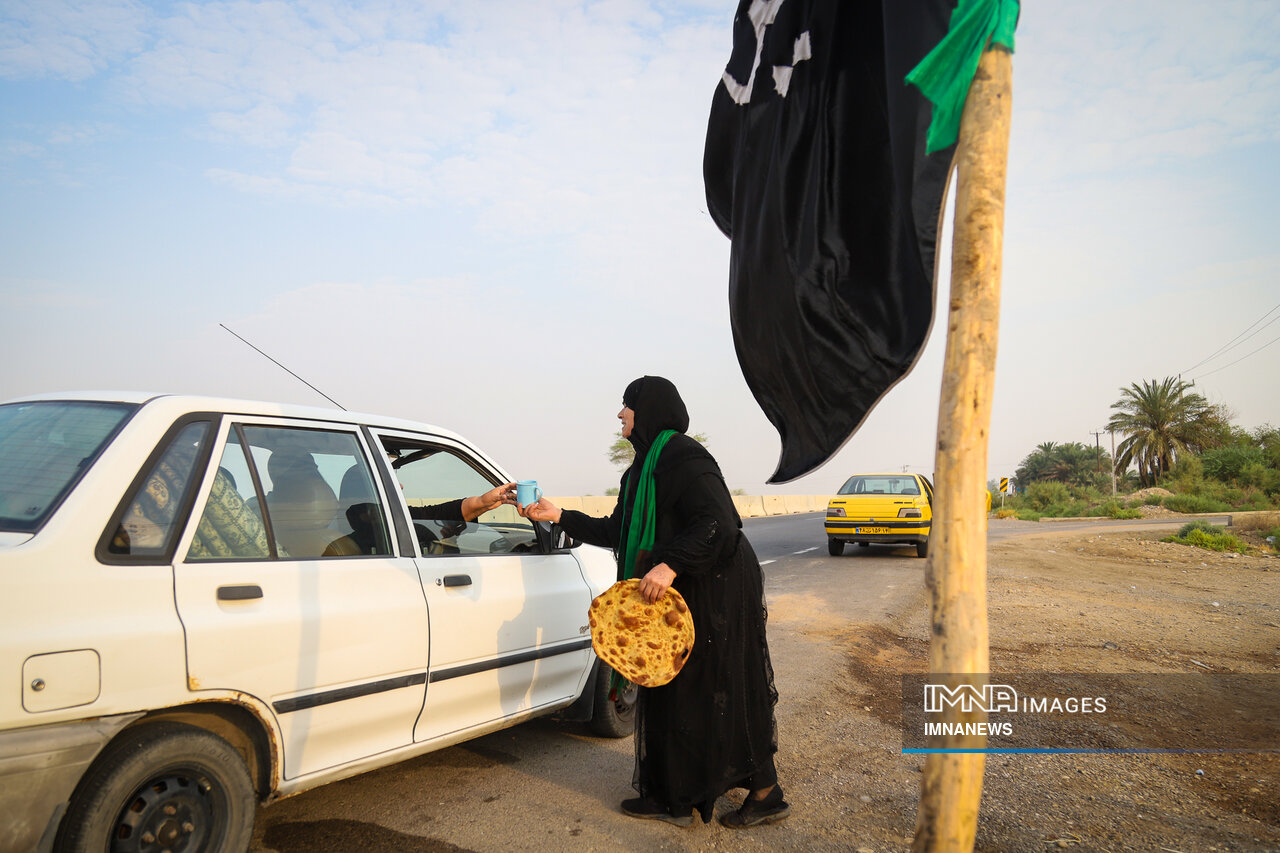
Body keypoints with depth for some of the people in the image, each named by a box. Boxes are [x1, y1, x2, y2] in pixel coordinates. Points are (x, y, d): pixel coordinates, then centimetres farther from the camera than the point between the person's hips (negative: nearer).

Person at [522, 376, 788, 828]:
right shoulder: (645, 466, 14)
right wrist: (559, 516, 13)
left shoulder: (681, 455, -17)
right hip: (680, 592, 10)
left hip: (711, 594, -10)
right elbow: (616, 531, 16)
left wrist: (671, 565, -34)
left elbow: (719, 521, -27)